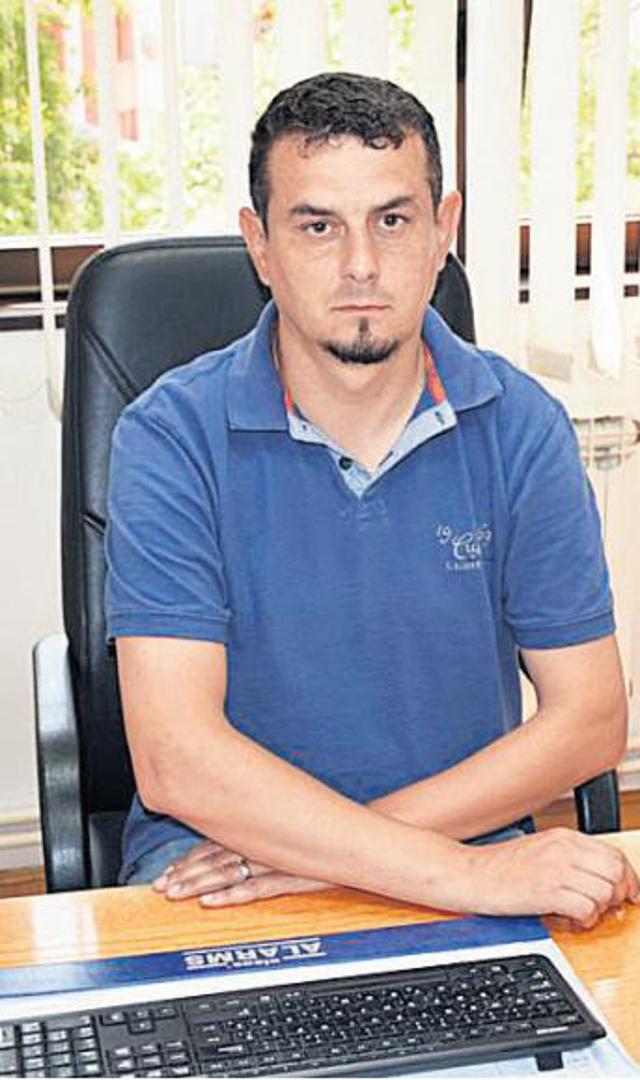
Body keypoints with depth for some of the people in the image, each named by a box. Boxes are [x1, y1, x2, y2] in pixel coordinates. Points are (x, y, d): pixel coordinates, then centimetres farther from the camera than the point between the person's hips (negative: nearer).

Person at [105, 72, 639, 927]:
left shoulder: (521, 427, -1)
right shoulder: (173, 438, -9)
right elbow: (175, 760, -18)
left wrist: (337, 845, -13)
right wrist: (461, 875, -27)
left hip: (470, 837, 3)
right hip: (211, 849, -2)